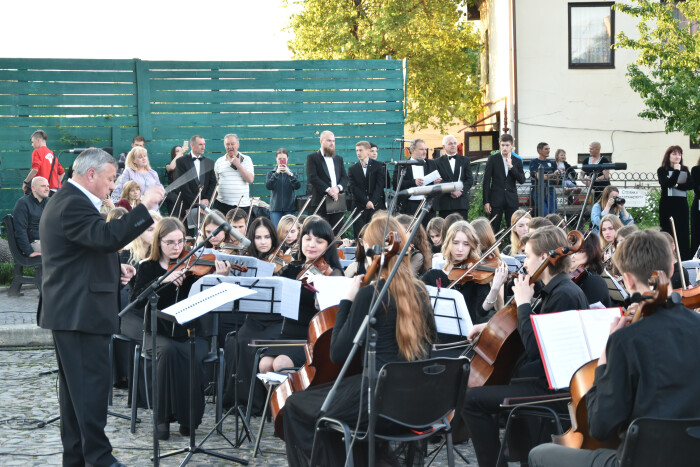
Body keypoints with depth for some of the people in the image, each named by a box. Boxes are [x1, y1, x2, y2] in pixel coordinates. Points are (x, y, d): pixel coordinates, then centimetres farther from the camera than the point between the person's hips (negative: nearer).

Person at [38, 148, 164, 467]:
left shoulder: (68, 201, 18)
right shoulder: (73, 204, -18)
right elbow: (108, 237, -32)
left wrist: (115, 270, 12)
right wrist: (144, 207, -26)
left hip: (70, 311, 11)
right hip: (81, 312, -11)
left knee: (76, 386, 14)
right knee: (93, 383, -8)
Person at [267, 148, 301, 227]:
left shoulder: (292, 173, 9)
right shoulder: (271, 173, 9)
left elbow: (297, 186, -9)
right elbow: (268, 186, -9)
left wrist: (290, 174, -22)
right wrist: (276, 173, -20)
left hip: (289, 208, 0)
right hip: (275, 208, 0)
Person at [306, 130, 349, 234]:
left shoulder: (339, 159, 20)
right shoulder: (312, 158, 3)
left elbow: (345, 178, 12)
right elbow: (312, 178, -10)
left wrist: (338, 188, -9)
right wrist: (328, 189, -18)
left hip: (338, 203, 5)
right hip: (321, 203, -5)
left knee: (337, 233, 2)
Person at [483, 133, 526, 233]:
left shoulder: (517, 161, 10)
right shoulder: (493, 159, 2)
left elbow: (522, 180, 0)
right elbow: (486, 181, 0)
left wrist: (511, 167, -12)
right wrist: (486, 201, -6)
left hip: (511, 200, 2)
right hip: (496, 199, -2)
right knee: (494, 229, -2)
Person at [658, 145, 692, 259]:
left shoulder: (685, 170, 11)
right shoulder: (662, 170, 0)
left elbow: (690, 185, 0)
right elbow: (667, 184, -15)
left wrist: (677, 185, -12)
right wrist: (676, 171, -14)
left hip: (682, 204, 4)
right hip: (667, 204, -3)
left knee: (683, 232, 1)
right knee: (668, 233, -4)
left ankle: (685, 258, 3)